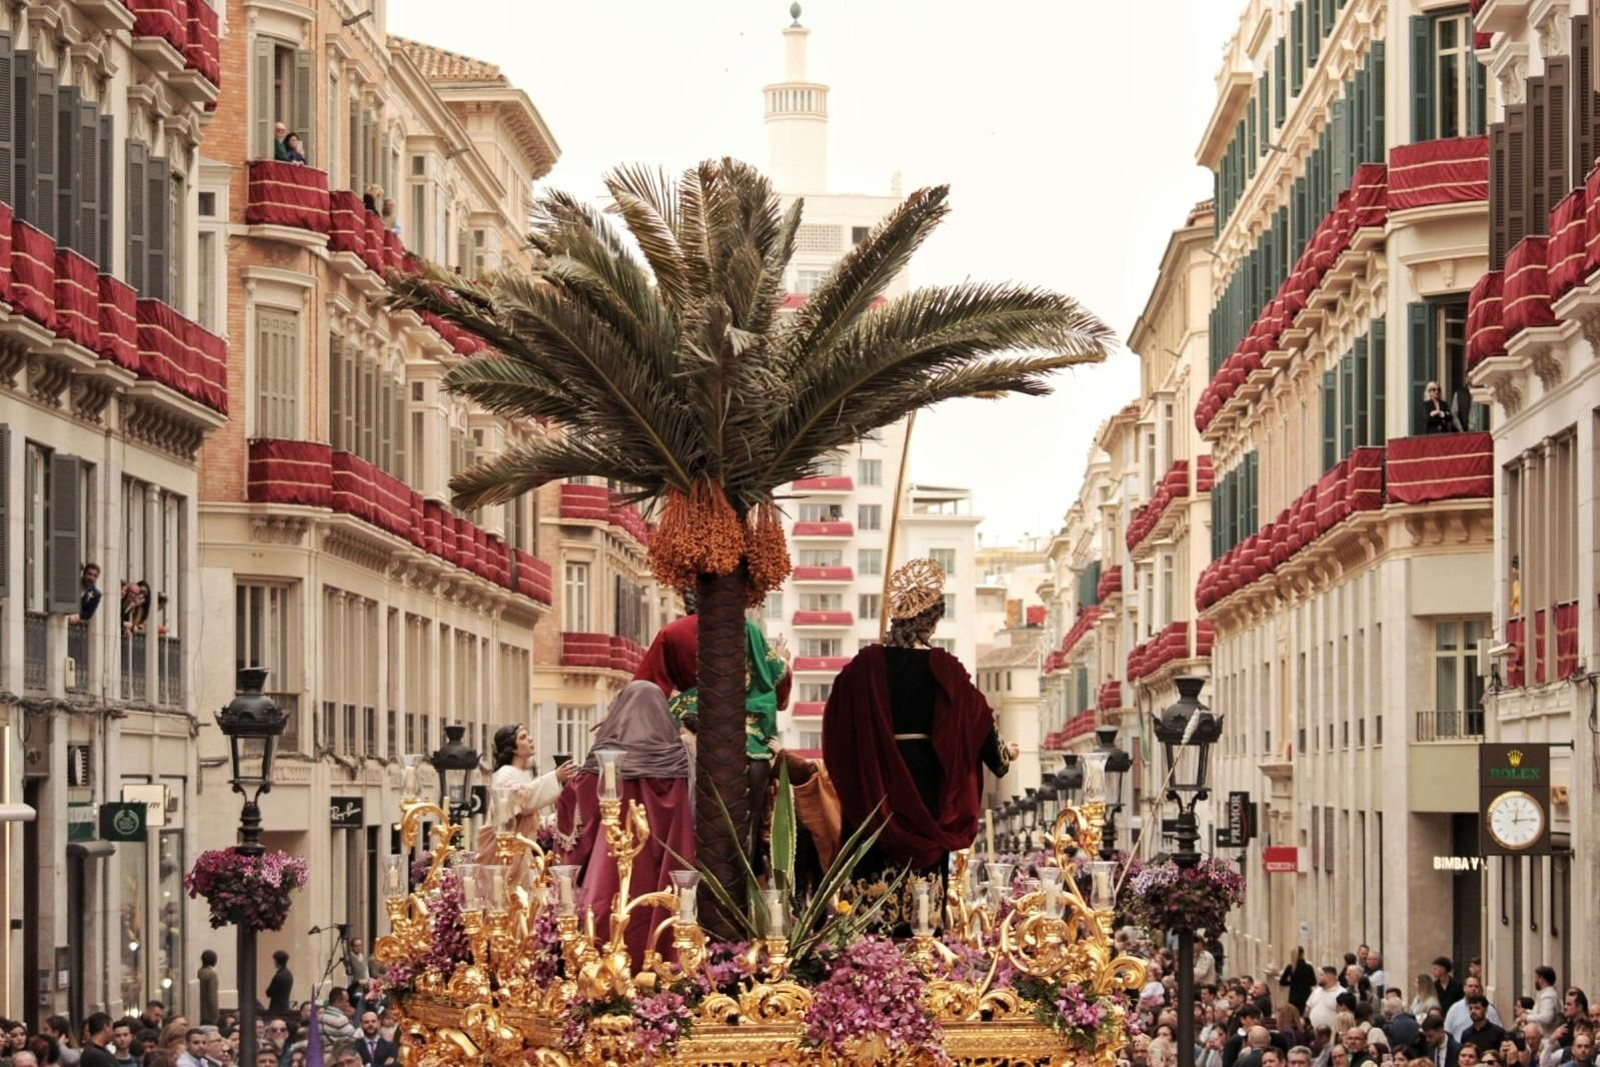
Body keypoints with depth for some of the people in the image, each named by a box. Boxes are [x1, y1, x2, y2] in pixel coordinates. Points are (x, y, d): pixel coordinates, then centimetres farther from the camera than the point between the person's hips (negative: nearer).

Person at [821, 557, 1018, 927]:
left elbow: (837, 722, 5)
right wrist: (1003, 755, 19)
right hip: (925, 780, -2)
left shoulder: (865, 665, -3)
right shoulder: (943, 669, -8)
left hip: (874, 781, 2)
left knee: (874, 870, 6)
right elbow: (977, 719, 1)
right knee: (924, 863, 2)